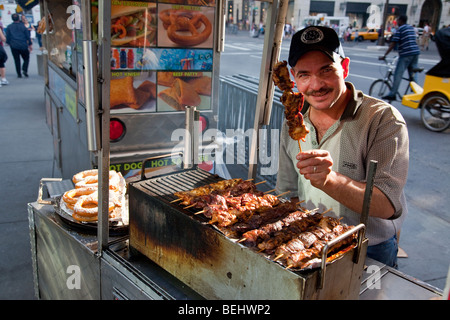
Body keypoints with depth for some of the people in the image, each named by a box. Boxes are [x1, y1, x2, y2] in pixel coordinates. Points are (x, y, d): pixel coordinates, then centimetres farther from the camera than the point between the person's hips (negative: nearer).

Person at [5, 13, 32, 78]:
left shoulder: (9, 27, 4)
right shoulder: (23, 26, 1)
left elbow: (7, 37, 5)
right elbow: (28, 36, 3)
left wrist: (9, 43, 20)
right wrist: (30, 44, 12)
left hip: (14, 46, 1)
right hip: (23, 46, -1)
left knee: (17, 60, 7)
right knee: (26, 59, 11)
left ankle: (19, 74, 4)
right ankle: (25, 70, -10)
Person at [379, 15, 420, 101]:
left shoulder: (399, 29, -5)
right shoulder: (411, 28, 18)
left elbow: (393, 44, -10)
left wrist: (384, 55, -9)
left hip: (406, 54, -8)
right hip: (416, 52, 8)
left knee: (398, 75, -2)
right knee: (413, 74, 14)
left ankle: (392, 95, 1)